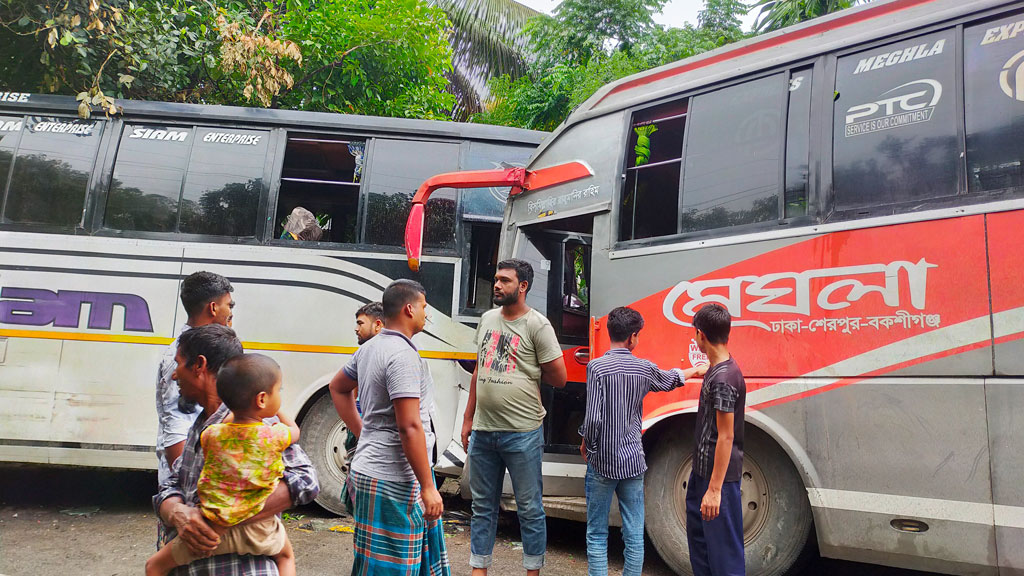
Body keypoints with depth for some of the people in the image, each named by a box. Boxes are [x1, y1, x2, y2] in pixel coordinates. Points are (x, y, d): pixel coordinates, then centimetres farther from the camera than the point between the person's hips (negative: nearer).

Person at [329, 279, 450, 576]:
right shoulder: (403, 355, -20)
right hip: (393, 481, -10)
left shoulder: (369, 348, 10)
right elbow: (409, 427, -24)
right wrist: (428, 487, -19)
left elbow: (338, 387, 26)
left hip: (368, 470, 10)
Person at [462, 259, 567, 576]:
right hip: (483, 431, 6)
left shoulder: (537, 325, -10)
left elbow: (558, 378, -8)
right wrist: (468, 419, 15)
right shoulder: (487, 319, 9)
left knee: (530, 509, 7)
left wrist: (525, 372, 1)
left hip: (522, 433, -6)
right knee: (483, 507, 16)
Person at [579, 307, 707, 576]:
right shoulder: (644, 369, 1)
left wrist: (586, 444, 3)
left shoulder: (597, 367, -12)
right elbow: (670, 379, 23)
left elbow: (593, 418, -17)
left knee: (597, 536, 6)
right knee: (634, 536, 10)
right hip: (633, 463, 3)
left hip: (601, 463, -3)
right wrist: (695, 371, 43)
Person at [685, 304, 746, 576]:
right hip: (703, 469, 10)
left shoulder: (723, 378, -22)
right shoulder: (715, 370, 8)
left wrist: (715, 488, -24)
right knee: (697, 531, 21)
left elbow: (726, 436, -24)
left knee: (723, 543, -1)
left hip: (719, 474, -10)